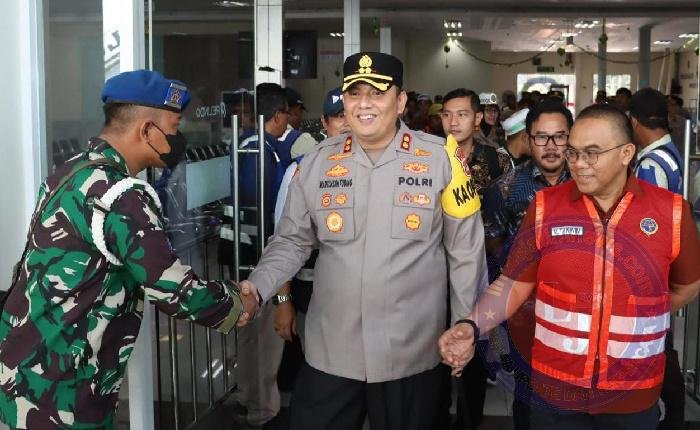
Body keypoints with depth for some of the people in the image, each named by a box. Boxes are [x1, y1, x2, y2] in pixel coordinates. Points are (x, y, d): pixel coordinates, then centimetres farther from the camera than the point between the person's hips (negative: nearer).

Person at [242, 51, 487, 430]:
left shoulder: (440, 160, -6)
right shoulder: (317, 163, 1)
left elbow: (465, 252, -1)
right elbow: (292, 241, 8)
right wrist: (256, 286, -8)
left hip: (411, 354, -2)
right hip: (329, 352, 2)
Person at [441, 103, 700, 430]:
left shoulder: (671, 211, -5)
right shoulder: (545, 207, -3)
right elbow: (514, 283, -2)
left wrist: (641, 322, 8)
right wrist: (472, 327, -16)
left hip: (634, 395, 0)